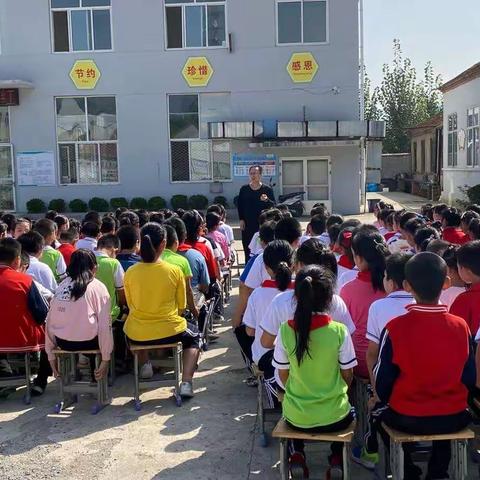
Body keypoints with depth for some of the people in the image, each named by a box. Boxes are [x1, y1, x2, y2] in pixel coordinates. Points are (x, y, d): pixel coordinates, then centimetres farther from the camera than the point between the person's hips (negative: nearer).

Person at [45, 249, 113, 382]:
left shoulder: (61, 286, 5)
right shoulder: (98, 287, -5)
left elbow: (50, 322, 5)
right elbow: (104, 325, -9)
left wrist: (51, 356, 14)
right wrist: (106, 359, -2)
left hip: (63, 342, 4)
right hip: (87, 342, -4)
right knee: (108, 331, 26)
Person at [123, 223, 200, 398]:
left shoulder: (130, 273, -8)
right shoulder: (174, 271, -11)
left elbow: (130, 305, 7)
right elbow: (181, 306, 0)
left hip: (137, 335, 2)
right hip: (169, 331, -2)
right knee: (193, 335, 30)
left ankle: (145, 364, 22)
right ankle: (186, 383, 13)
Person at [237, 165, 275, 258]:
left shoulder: (267, 189, 3)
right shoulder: (244, 189, 7)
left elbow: (273, 205, -2)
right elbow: (239, 205, 11)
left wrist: (267, 200, -23)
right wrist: (241, 219, 2)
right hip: (247, 225, 1)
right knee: (248, 250, 1)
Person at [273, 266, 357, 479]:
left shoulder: (286, 330, -14)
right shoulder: (339, 331, -17)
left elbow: (284, 376, -2)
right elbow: (348, 377, -4)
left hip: (296, 417, 1)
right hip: (334, 417, -1)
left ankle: (297, 454, 18)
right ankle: (336, 457, 16)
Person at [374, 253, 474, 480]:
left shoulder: (395, 327, -17)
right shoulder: (460, 326, -11)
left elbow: (382, 381, -9)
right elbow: (469, 379, 0)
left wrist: (387, 401, 13)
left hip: (407, 418, -2)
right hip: (454, 418, 2)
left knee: (381, 417, 30)